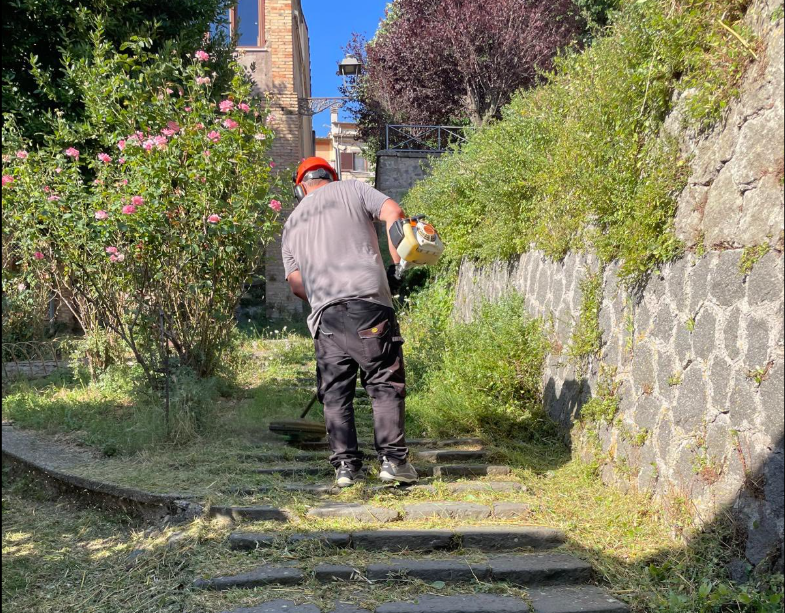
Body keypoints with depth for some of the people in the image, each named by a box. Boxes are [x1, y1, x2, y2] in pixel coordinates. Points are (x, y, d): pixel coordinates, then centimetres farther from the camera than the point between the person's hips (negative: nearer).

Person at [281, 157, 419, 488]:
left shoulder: (292, 223, 24)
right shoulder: (353, 189, 15)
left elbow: (295, 283, 15)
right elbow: (393, 213, -1)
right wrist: (398, 263, 4)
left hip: (324, 313, 3)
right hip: (369, 302, -3)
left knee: (336, 393, 9)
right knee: (386, 383, 3)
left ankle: (346, 465, 6)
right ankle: (393, 459, 1)